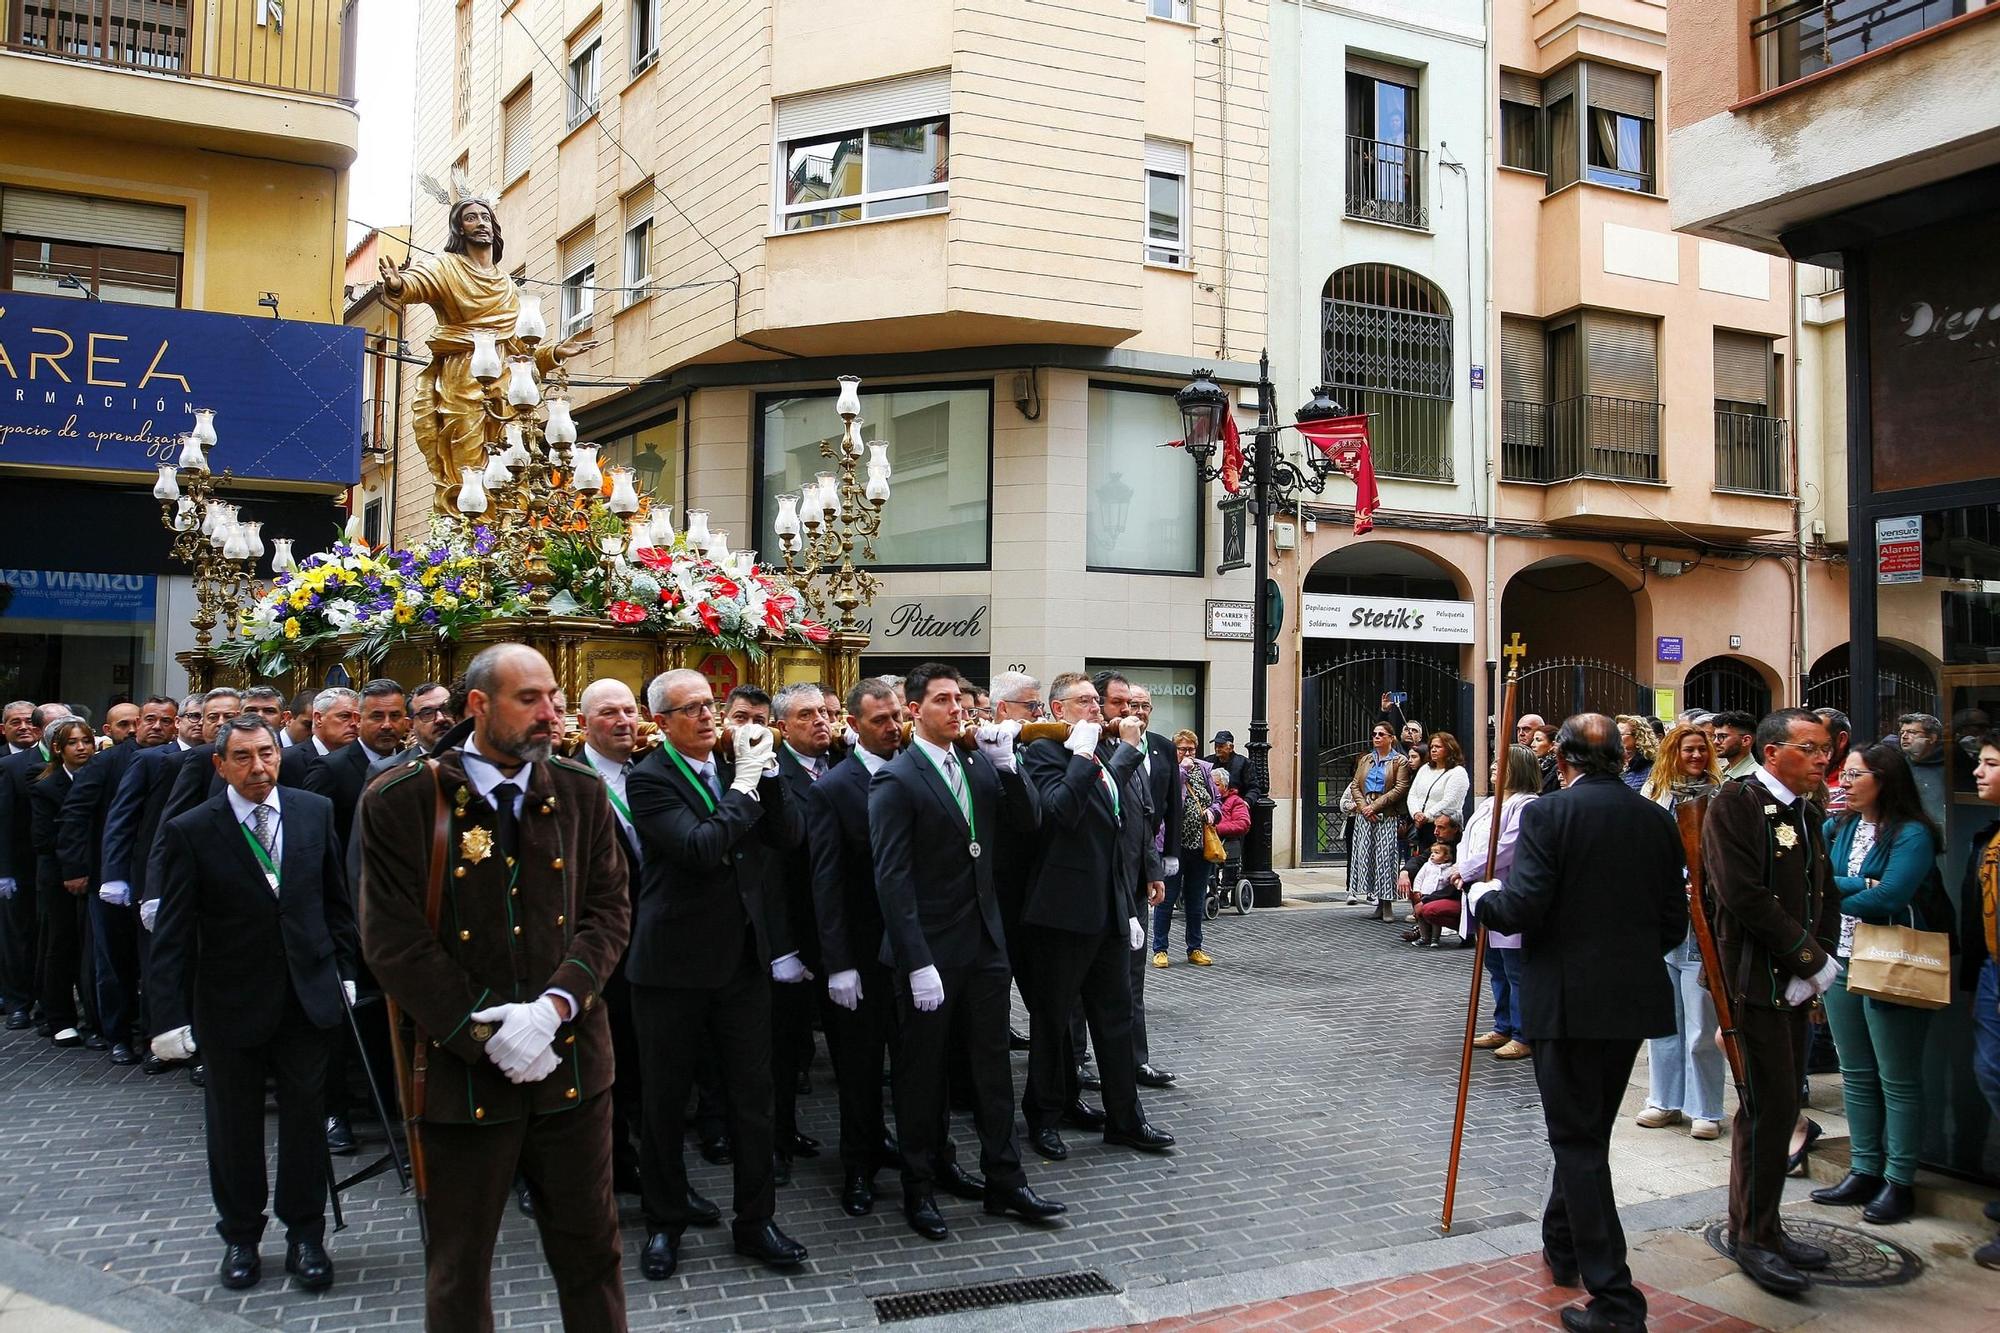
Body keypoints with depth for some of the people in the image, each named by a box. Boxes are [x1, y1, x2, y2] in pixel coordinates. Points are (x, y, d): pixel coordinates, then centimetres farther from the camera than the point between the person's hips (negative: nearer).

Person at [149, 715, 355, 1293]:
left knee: (305, 1121, 9)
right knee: (233, 1126, 12)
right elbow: (173, 934, -8)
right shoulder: (190, 831, -8)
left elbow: (337, 901, 8)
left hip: (308, 997, 2)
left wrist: (343, 972, 5)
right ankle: (240, 1237, 30)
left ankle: (304, 1235, 24)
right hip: (230, 1005, -1)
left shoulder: (315, 812, -1)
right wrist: (172, 1016, -12)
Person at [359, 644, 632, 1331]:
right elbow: (395, 942, -10)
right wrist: (488, 1037, -13)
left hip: (572, 1061, 2)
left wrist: (555, 1005, -15)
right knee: (459, 1265, 14)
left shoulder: (582, 794, 2)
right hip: (462, 1069, -2)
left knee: (591, 1248, 13)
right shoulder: (400, 802, -8)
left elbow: (609, 912, 1)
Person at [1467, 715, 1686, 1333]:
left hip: (1566, 999, -6)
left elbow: (1523, 909, -19)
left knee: (1579, 1141, 2)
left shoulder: (1548, 812, -12)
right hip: (1636, 998, 6)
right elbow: (1674, 921, 8)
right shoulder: (1656, 819, 4)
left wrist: (1482, 895, 2)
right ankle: (1563, 1247, 39)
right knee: (1589, 1131, 22)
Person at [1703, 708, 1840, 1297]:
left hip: (1797, 982, 8)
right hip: (1755, 978, -8)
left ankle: (1763, 1227, 25)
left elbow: (1825, 896, 14)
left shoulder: (1806, 816, 14)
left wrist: (1818, 964, -2)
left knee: (1779, 1105, 14)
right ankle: (1753, 1237, 9)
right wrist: (1811, 957, -14)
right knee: (1768, 1107, -4)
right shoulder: (1735, 804, -13)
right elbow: (1742, 894, -21)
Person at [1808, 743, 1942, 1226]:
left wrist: (1835, 895, -11)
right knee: (1856, 1075, 13)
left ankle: (1899, 1181, 13)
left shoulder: (1912, 834, -11)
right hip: (1842, 962, 7)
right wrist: (1863, 886, -18)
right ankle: (1864, 1171, 22)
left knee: (1898, 1080, 4)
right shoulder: (1836, 829, 8)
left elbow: (1888, 897, -21)